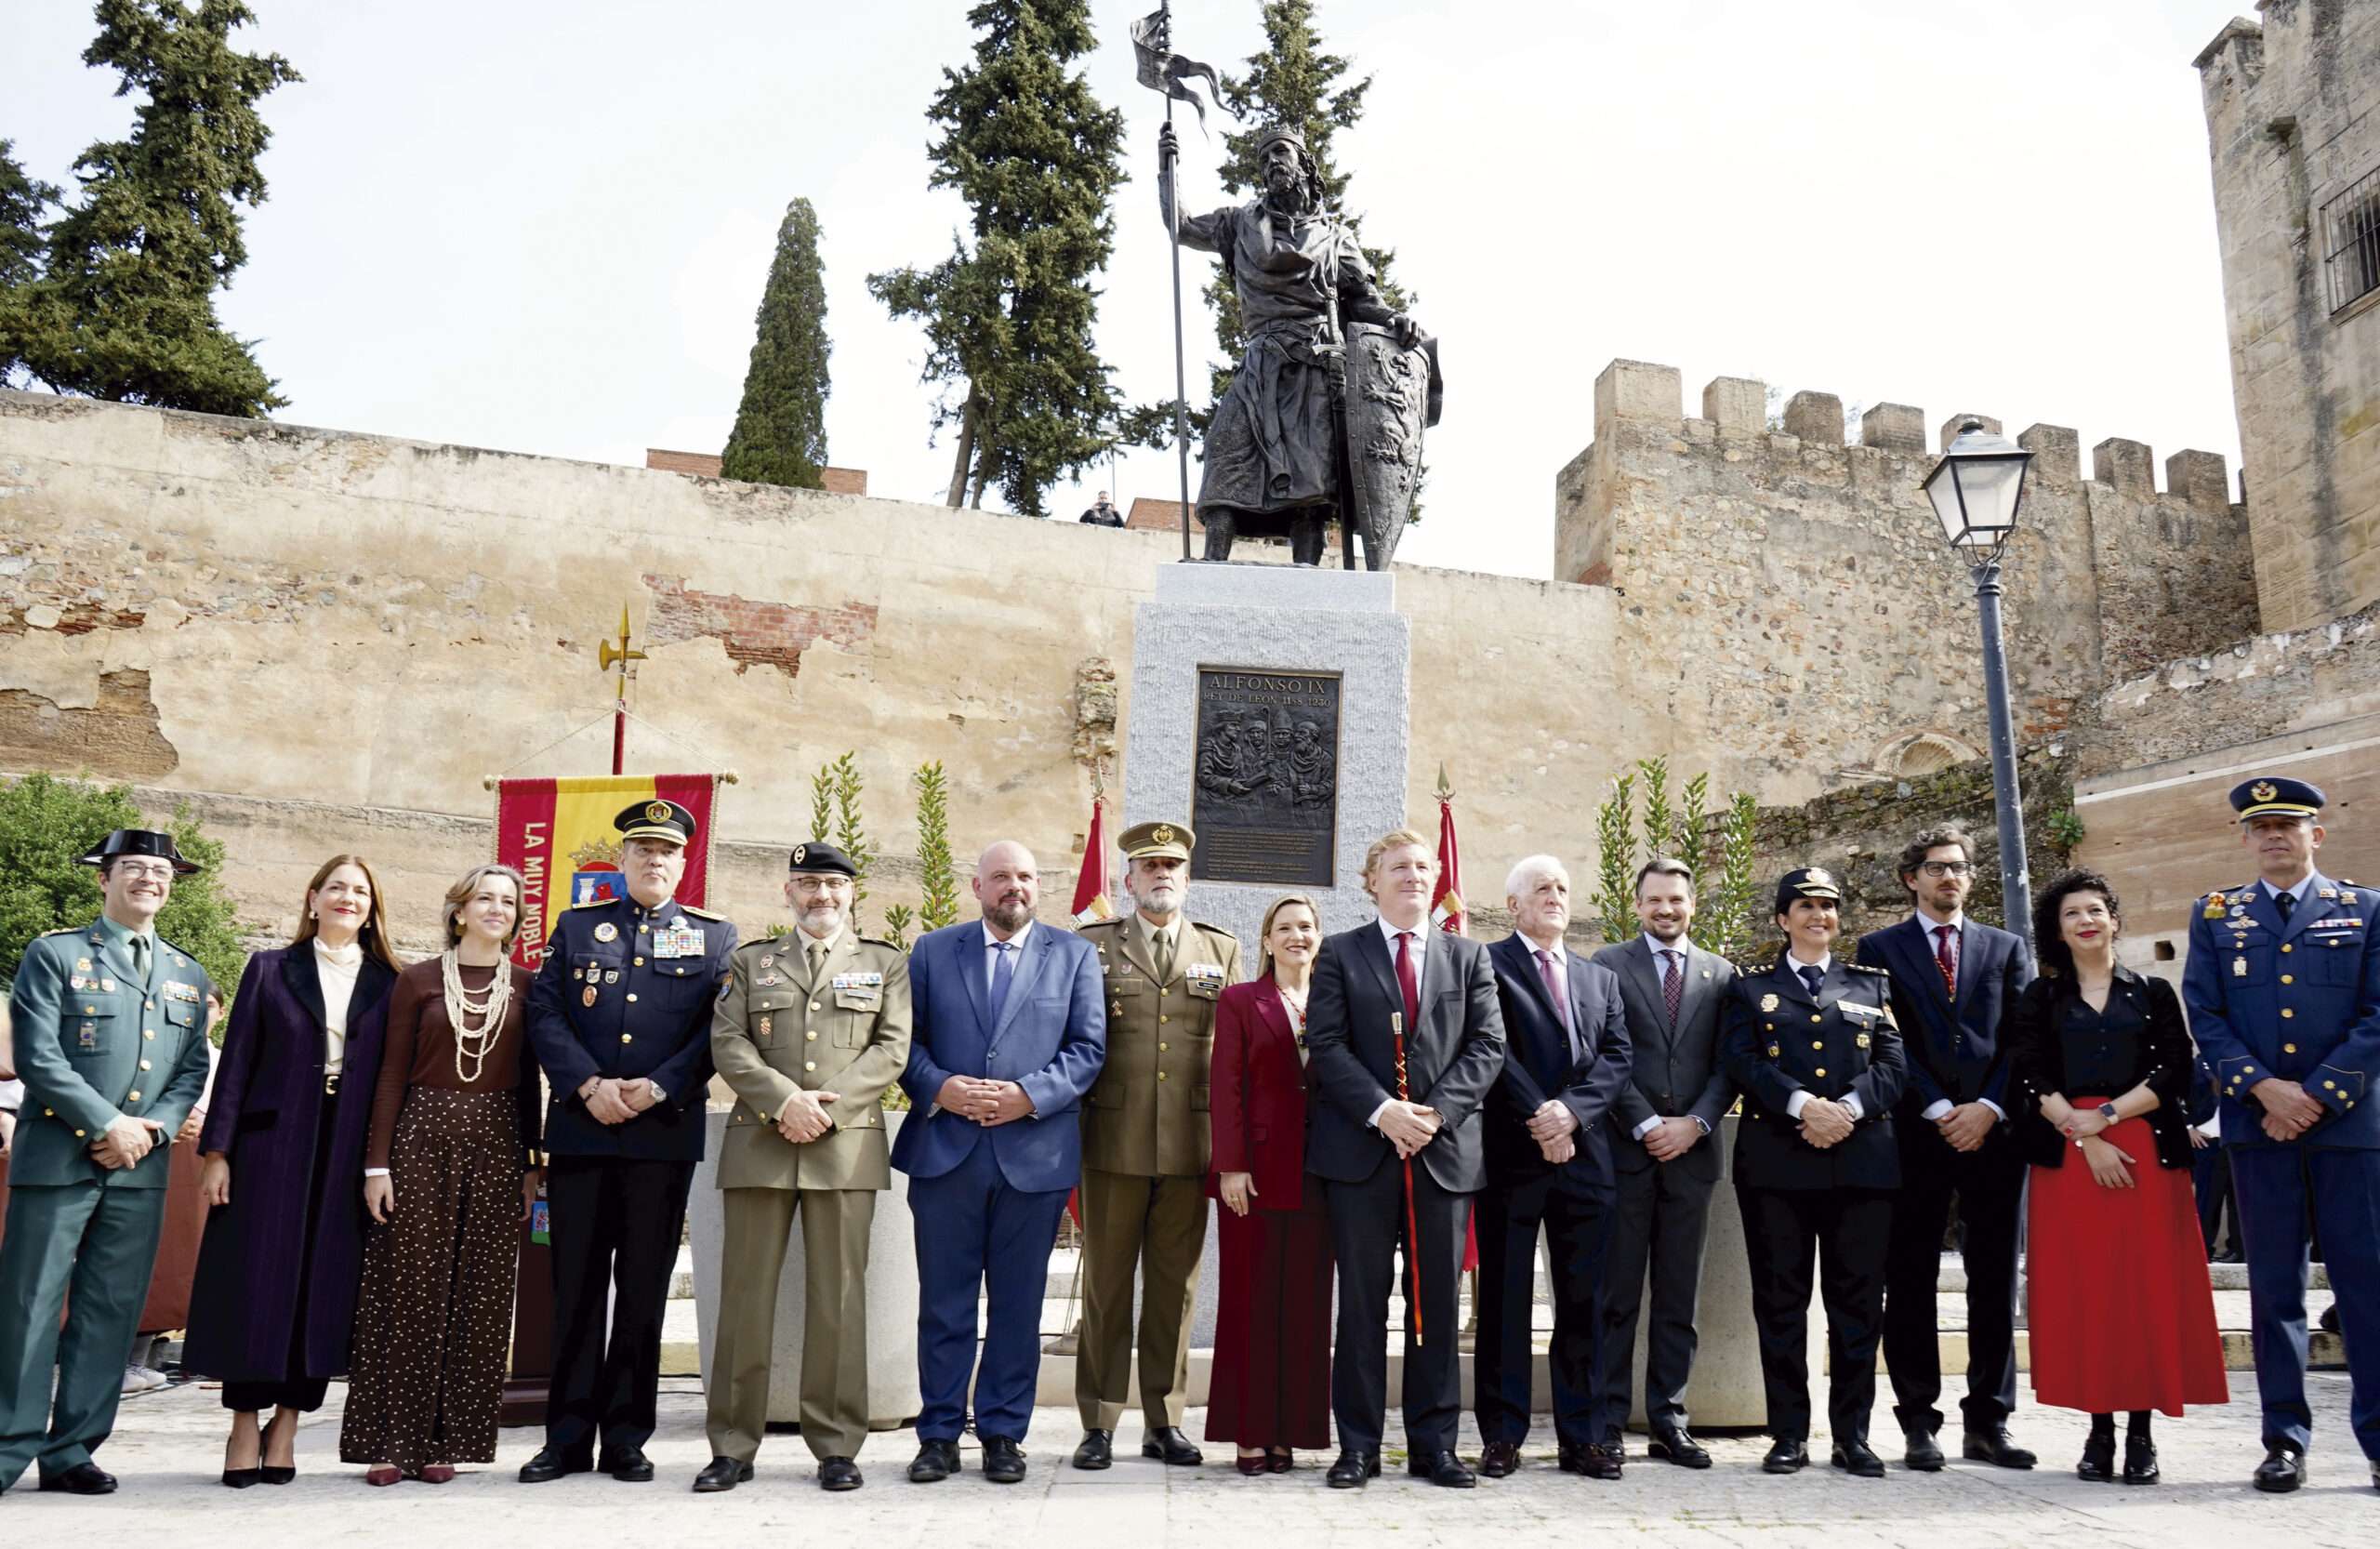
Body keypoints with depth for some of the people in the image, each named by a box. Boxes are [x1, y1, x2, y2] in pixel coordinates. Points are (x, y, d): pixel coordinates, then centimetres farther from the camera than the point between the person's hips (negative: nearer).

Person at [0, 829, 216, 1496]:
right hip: (57, 1158, -4)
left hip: (141, 1166, 4)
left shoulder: (188, 976, 16)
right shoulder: (54, 955, 2)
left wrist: (155, 1127, -5)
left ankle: (72, 1450, 14)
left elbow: (194, 1068, 12)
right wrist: (108, 1125, -12)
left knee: (111, 1313, 6)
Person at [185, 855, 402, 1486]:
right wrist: (216, 1150, -4)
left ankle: (286, 1427, 14)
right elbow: (237, 1061, 2)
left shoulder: (386, 983, 8)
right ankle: (244, 1428, 13)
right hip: (271, 1144, -1)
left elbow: (395, 1076, 5)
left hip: (350, 1153, 1)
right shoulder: (270, 969, 6)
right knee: (256, 1282, 1)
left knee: (325, 1286, 3)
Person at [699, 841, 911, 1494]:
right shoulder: (750, 962, 15)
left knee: (838, 1297, 2)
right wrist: (785, 1099, -12)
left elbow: (892, 1049, 2)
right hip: (759, 1143, 1)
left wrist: (827, 1106, -10)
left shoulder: (886, 963, 12)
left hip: (847, 1147, -1)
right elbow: (727, 1043, 4)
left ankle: (837, 1446, 10)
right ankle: (733, 1446, 12)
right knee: (746, 1294, 3)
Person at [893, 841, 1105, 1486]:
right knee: (944, 1303, 6)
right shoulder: (932, 950, 10)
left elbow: (1088, 1047, 2)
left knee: (1018, 1304, 7)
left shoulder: (1074, 955, 8)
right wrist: (937, 1088, -12)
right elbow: (905, 1039, 6)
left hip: (1035, 1155, 0)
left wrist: (1030, 1094, -12)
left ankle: (1004, 1433, 19)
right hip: (945, 1151, 0)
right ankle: (939, 1434, 18)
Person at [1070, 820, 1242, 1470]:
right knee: (1106, 1283, 5)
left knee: (1175, 1286, 8)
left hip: (1190, 1144, 2)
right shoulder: (1092, 945, 6)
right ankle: (1099, 1424, 14)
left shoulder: (1222, 948, 12)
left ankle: (1164, 1421, 20)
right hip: (1114, 1142, -1)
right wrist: (1070, 1121, -1)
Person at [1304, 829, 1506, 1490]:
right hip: (1360, 1147, -2)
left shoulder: (1469, 957, 12)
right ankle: (1358, 1444, 12)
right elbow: (1326, 1045, -3)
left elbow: (1488, 1045, 3)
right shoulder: (1340, 954, 6)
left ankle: (1433, 1442, 17)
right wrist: (1381, 1111, -15)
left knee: (1437, 1301, 7)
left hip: (1446, 1148, 2)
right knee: (1362, 1300, 4)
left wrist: (1436, 1111, -11)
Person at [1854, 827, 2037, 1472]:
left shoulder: (2007, 949, 16)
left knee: (1995, 1282, 5)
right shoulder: (1880, 949, 8)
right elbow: (1887, 1043, -1)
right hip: (1916, 1132, -2)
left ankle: (1988, 1422, 14)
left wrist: (1991, 1108, -8)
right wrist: (1939, 1112, -9)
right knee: (1911, 1282, 1)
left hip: (1993, 1130, 2)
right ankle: (1919, 1423, 8)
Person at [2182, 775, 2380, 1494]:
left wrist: (2316, 1094, -10)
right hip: (2258, 1122, 1)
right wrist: (2264, 1087, -10)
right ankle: (2285, 1437, 9)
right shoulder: (2216, 916, 11)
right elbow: (2205, 1016, 4)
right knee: (2274, 1283, 4)